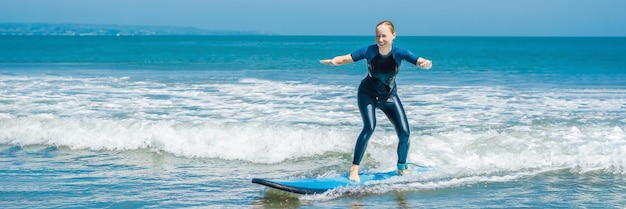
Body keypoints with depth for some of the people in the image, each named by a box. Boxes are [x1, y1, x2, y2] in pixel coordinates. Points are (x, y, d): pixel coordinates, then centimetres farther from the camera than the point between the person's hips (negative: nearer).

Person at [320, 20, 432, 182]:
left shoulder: (399, 53, -22)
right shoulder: (369, 51, -23)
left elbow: (419, 61, -34)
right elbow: (345, 59, -22)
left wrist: (425, 64, -58)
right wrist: (333, 61, -44)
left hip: (389, 96, 2)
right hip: (367, 94, -2)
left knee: (404, 133, -8)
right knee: (369, 127, -26)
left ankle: (402, 169, 16)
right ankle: (354, 169, -20)